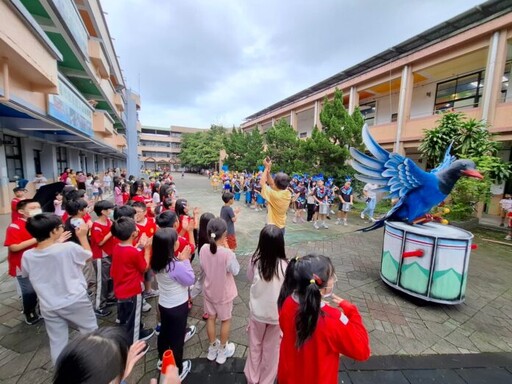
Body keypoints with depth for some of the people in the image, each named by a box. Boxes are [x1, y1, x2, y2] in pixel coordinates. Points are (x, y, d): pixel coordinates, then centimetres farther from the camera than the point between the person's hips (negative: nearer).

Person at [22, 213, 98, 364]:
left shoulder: (27, 256, -9)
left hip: (49, 307, 3)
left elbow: (25, 274, 13)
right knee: (92, 332, 19)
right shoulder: (69, 248, -23)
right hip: (76, 301, -3)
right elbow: (89, 255, -4)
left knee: (57, 342, 17)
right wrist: (83, 236, 5)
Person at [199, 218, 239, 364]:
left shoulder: (204, 249, -18)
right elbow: (235, 271, -15)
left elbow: (203, 267, -2)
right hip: (224, 293, -4)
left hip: (209, 290, 4)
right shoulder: (227, 253, -32)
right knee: (225, 320, 21)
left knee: (211, 318, 25)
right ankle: (222, 351, 40)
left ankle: (212, 348, 45)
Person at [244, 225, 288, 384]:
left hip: (257, 312, 2)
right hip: (276, 314, -1)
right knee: (271, 350, 25)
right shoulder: (284, 265, -27)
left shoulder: (255, 261, -22)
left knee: (255, 346, 27)